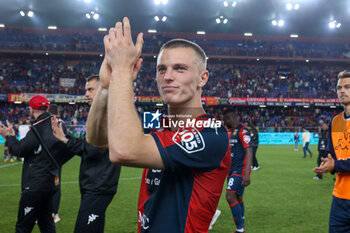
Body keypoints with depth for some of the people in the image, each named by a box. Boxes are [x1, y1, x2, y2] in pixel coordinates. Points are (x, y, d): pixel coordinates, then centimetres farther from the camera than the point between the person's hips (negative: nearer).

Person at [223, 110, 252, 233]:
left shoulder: (242, 130, -13)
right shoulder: (230, 131, 15)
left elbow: (249, 151, -19)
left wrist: (247, 173, -25)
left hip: (240, 170, -9)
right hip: (232, 170, 9)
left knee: (230, 196, -16)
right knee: (238, 198, 12)